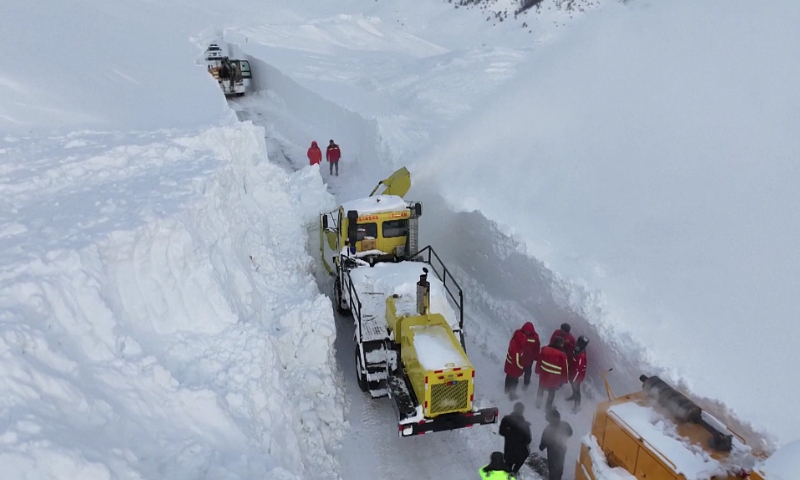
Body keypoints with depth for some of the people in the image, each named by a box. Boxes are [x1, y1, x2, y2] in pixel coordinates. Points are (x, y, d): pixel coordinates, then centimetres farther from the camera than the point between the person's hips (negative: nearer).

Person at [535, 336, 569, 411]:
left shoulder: (544, 349, -13)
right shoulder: (562, 355, -25)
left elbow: (539, 361, -1)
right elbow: (565, 368, -16)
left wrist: (538, 371, 15)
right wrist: (565, 379, 0)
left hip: (543, 375, 3)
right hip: (554, 378, -3)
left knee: (541, 389, 27)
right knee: (551, 392, 21)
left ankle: (538, 404, 43)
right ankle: (548, 407, 37)